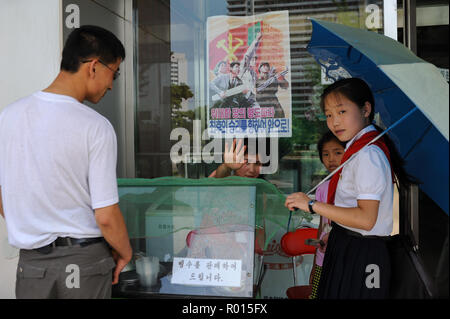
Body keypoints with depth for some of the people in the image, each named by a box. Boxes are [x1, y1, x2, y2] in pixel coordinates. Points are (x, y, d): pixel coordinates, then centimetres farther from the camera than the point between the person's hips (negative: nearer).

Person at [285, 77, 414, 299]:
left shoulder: (367, 154, -21)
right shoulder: (357, 148, 8)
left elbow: (366, 218, -28)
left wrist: (311, 205, -25)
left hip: (359, 256, -9)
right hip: (346, 246, 9)